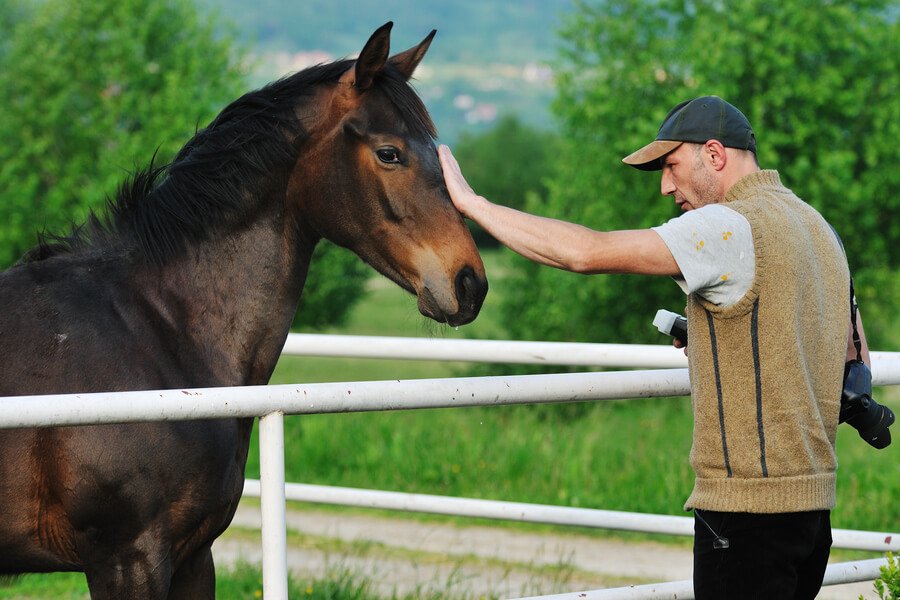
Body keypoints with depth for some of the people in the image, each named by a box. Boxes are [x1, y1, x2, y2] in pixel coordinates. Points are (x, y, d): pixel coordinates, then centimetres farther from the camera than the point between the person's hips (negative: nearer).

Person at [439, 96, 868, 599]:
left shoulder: (732, 226, -14)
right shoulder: (818, 226, 16)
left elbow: (587, 251, -22)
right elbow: (857, 362, 24)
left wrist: (471, 202, -14)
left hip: (748, 506, -9)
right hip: (815, 494, 9)